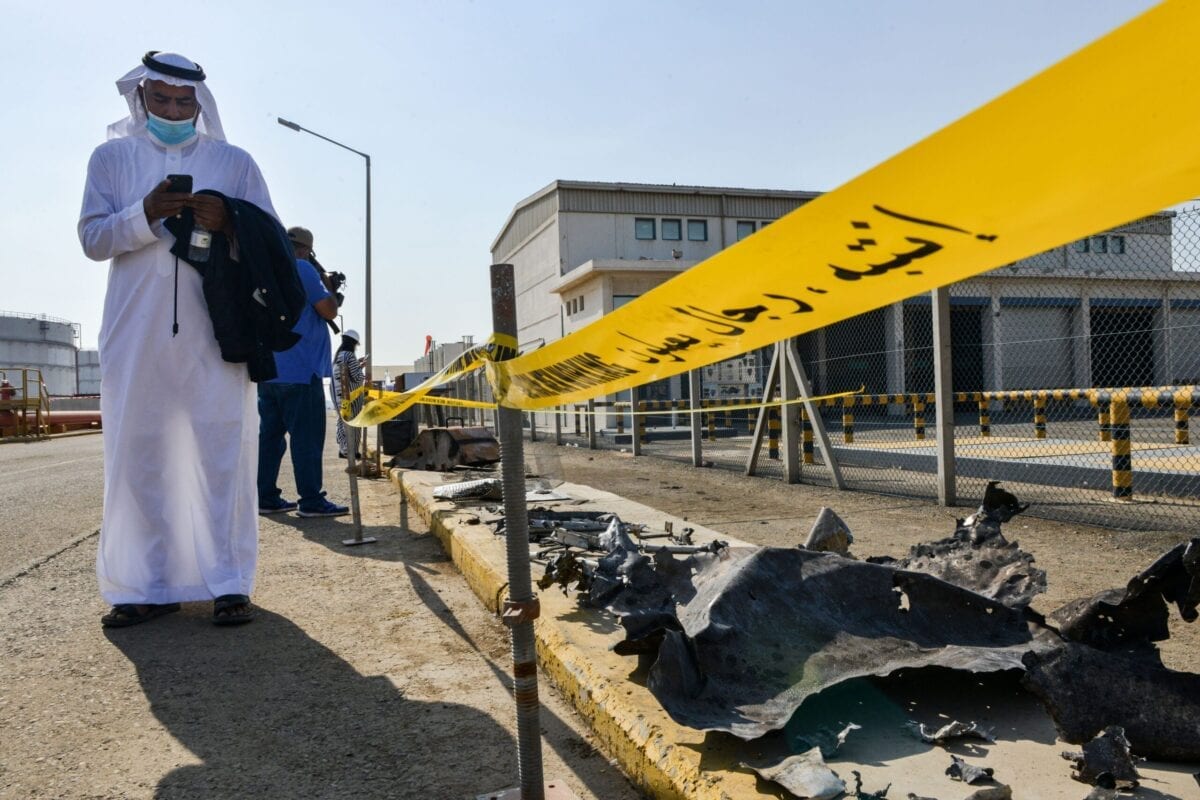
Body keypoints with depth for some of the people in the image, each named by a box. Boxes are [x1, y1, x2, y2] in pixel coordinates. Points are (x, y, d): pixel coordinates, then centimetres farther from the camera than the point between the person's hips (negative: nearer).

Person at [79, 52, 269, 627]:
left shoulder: (235, 161, 13)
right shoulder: (112, 157, 15)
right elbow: (91, 238, 6)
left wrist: (227, 224, -12)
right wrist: (145, 214, -12)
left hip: (216, 331, -1)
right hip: (137, 333, 1)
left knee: (224, 450, -5)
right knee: (139, 453, 1)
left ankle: (229, 583, 1)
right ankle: (146, 587, 9)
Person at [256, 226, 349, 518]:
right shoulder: (303, 269, -8)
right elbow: (329, 311, -7)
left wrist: (324, 288, 24)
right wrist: (329, 288, 11)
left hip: (267, 371, 8)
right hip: (300, 372, -8)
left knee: (270, 434, 9)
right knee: (307, 436, -6)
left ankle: (266, 497, 12)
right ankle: (311, 500, -5)